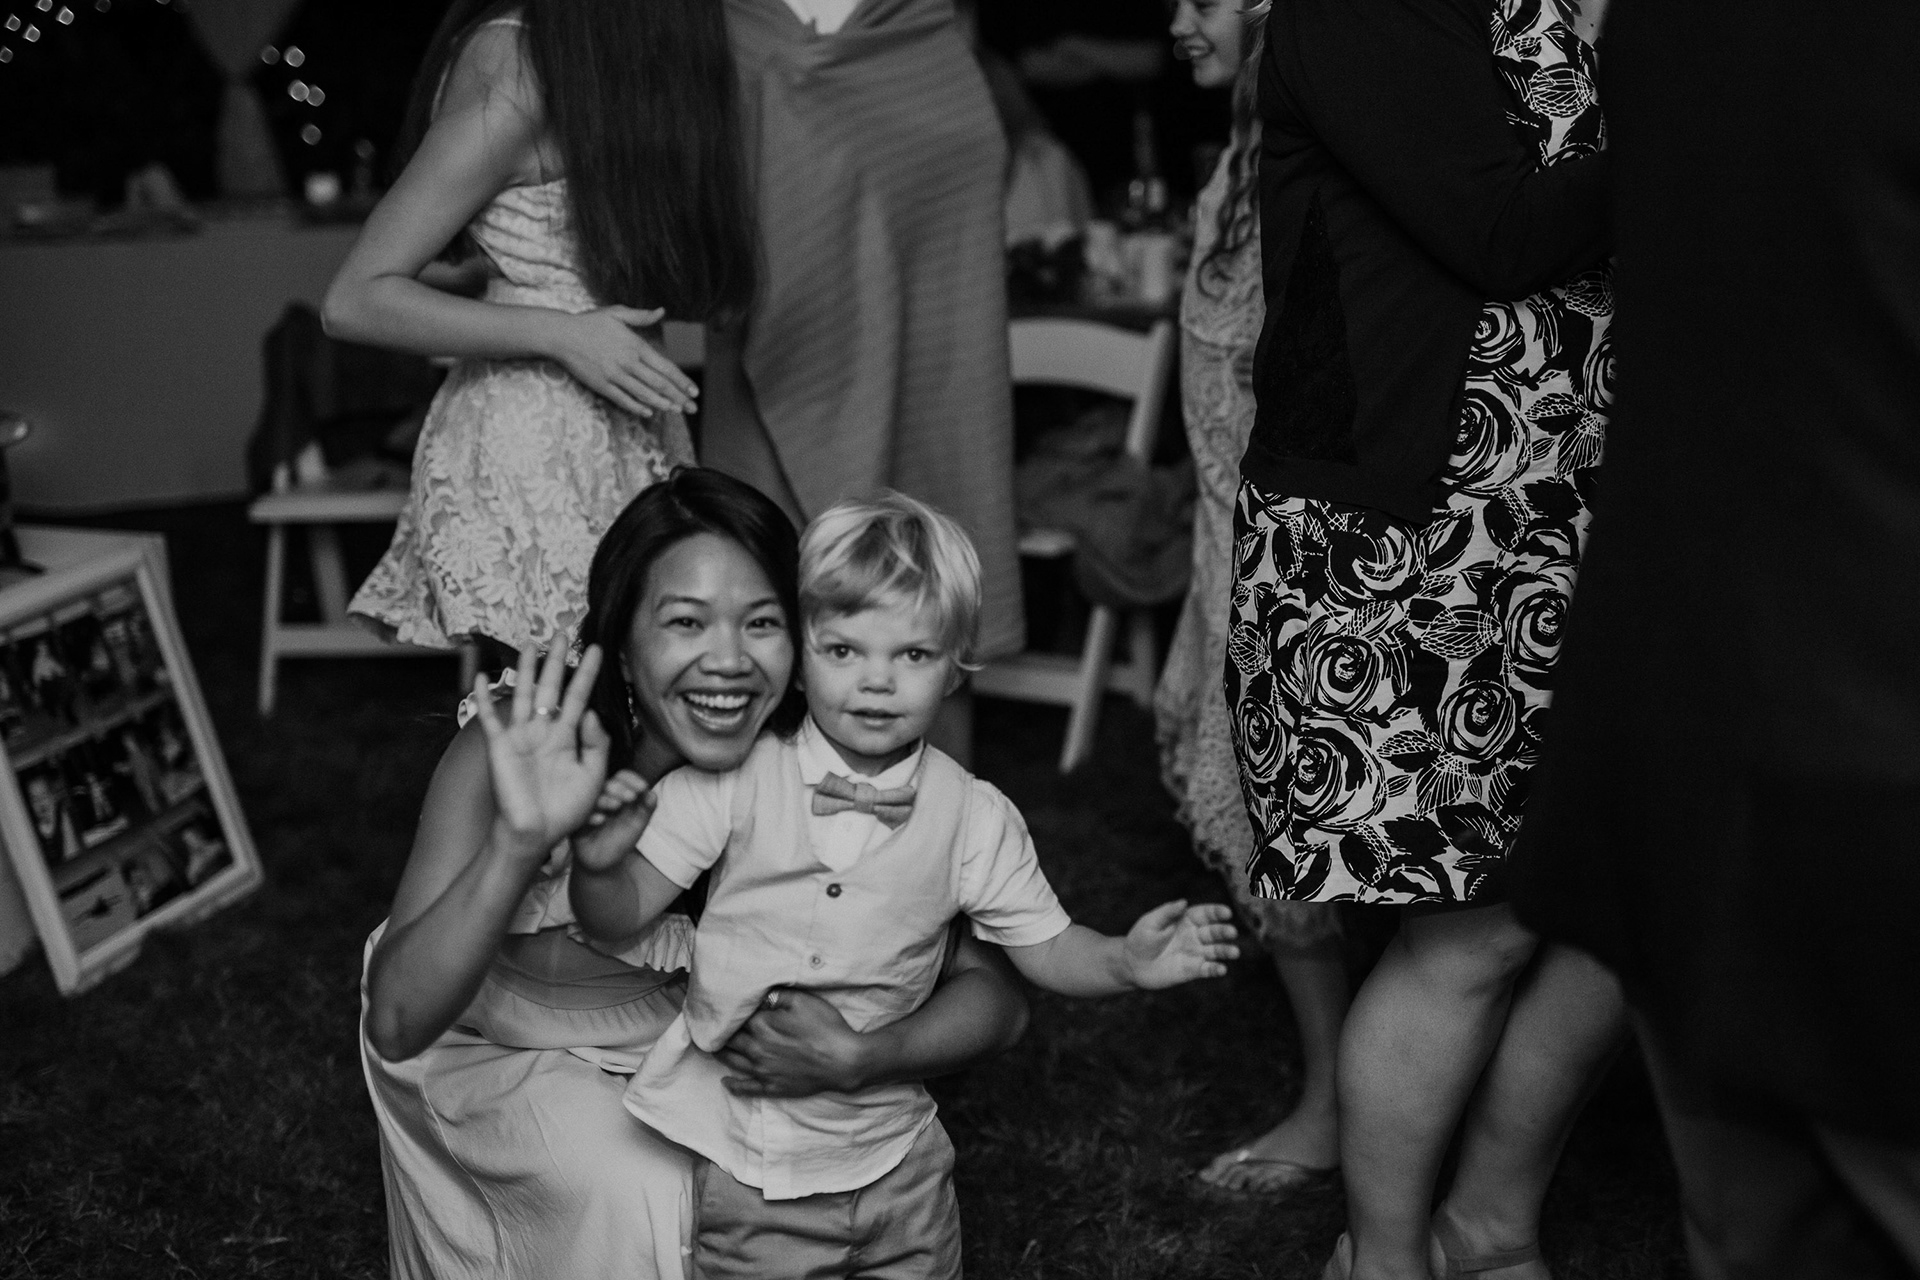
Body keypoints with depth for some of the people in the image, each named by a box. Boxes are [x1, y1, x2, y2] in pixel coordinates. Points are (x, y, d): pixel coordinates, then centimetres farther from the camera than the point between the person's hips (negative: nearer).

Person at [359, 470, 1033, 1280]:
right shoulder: (514, 761, -30)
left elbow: (995, 1000, -20)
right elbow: (397, 1024, -38)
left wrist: (857, 1060, -40)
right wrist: (520, 843, -52)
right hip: (501, 1055, -3)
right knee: (640, 1194, -27)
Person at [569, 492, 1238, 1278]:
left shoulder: (974, 819, -5)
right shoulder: (733, 784, -9)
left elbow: (1044, 948, 3)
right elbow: (621, 921, -7)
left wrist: (1129, 963, -17)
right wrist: (598, 863, -29)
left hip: (891, 1162, 2)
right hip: (740, 1159, -1)